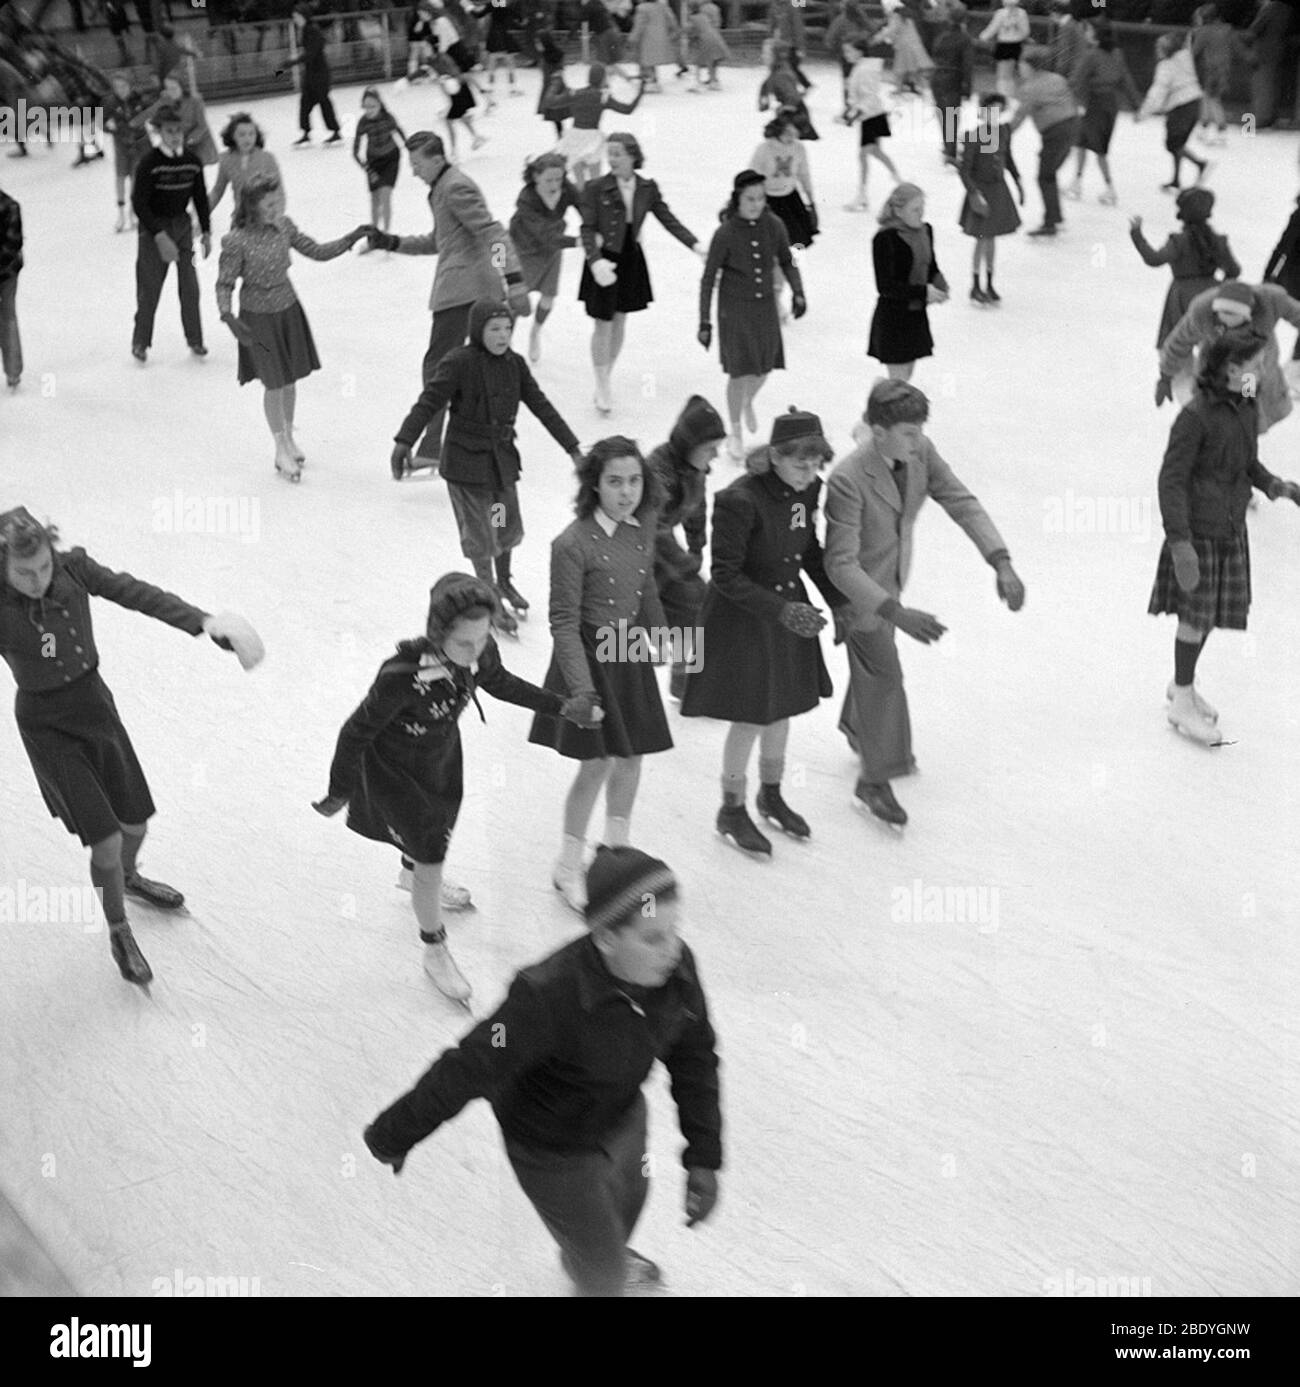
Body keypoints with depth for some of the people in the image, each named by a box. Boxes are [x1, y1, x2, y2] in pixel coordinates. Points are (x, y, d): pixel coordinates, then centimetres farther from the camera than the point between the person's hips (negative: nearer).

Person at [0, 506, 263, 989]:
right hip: (45, 722, -4)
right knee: (106, 839, -6)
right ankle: (119, 932, 22)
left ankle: (128, 878, 54)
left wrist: (201, 622, -32)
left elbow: (138, 594, -20)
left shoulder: (73, 568, -14)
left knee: (135, 825, 17)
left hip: (94, 700, 4)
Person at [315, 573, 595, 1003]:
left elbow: (499, 683, 0)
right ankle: (435, 953, 27)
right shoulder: (402, 676, -43)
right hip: (394, 768, -6)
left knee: (438, 833, 30)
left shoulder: (481, 650, -26)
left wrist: (558, 705, 8)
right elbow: (356, 732, -27)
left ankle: (413, 877, 67)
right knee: (431, 859, 1)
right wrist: (339, 791, -14)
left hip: (443, 754, 6)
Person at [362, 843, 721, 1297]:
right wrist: (392, 1136, -18)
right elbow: (465, 1072, -31)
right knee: (605, 1274, 14)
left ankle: (594, 1256, 71)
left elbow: (694, 1057, -7)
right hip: (555, 1149, -6)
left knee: (628, 1202, 36)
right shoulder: (549, 997, -42)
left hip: (623, 1118, 6)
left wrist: (703, 1157, -5)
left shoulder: (676, 965, -24)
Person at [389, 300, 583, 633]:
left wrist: (573, 448, 6)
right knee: (480, 534, 3)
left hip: (502, 456, 5)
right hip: (466, 459, -5)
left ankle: (504, 582, 44)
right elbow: (428, 402, -20)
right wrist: (404, 441, -33)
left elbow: (542, 406, 4)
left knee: (509, 526, 17)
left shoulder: (514, 364, 0)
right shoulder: (458, 363, -16)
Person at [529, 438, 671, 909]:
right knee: (598, 764, -2)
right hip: (590, 655, -7)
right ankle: (568, 868, 16)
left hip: (630, 652, 7)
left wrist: (659, 638, 23)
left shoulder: (642, 528, -1)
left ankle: (617, 847, 37)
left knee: (632, 757, 15)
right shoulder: (572, 544, -22)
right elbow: (564, 623, -19)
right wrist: (580, 684, -23)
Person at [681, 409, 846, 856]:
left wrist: (841, 603, 6)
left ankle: (771, 795, 42)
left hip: (790, 608, 7)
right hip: (742, 619, -7)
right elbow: (725, 575, -23)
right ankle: (732, 811, 25)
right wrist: (780, 609, -29)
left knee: (781, 709, 19)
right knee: (750, 718, 3)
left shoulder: (807, 490, -5)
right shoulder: (740, 500, -27)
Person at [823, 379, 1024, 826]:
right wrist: (897, 613, -44)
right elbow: (841, 565, -37)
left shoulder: (920, 453, -17)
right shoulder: (848, 480, -37)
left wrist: (1002, 564, -24)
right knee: (884, 674, -2)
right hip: (857, 587, -7)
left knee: (875, 661, 26)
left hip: (892, 580, 7)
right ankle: (874, 782, 14)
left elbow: (962, 503, -12)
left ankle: (857, 727, 55)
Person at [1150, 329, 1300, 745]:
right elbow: (1171, 479, -19)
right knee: (1195, 614, 1)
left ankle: (1183, 686, 32)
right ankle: (1183, 702, 15)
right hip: (1198, 531, -7)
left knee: (1212, 613, 14)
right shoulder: (1195, 415, -20)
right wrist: (1180, 541, -24)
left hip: (1231, 527, 7)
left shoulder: (1246, 407, 3)